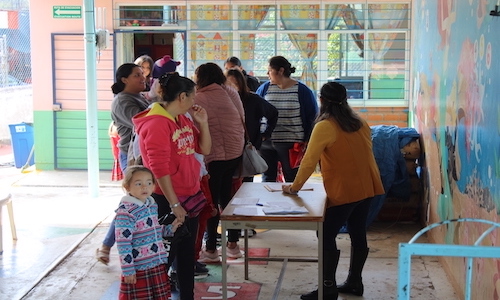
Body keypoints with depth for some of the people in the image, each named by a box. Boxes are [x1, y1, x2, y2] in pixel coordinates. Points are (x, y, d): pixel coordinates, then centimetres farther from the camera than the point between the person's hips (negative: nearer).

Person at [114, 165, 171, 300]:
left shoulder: (153, 205, 9)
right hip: (138, 269, -8)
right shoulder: (126, 212, -18)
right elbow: (123, 244, -19)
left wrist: (171, 228, 4)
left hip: (158, 265, 8)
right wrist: (128, 271, -18)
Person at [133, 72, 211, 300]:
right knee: (167, 254, 1)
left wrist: (203, 122, 0)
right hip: (168, 201, -9)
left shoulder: (183, 119, 8)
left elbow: (204, 149, 14)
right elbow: (159, 169, -22)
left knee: (187, 252, 17)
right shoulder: (156, 124, -19)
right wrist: (174, 204, -20)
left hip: (190, 196, 9)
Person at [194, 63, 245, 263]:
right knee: (228, 198, 17)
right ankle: (233, 244, 22)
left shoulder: (198, 99, -10)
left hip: (214, 156, -6)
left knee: (211, 202, 4)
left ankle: (211, 250, 8)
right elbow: (242, 120, 11)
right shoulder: (231, 93, 6)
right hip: (236, 152, 6)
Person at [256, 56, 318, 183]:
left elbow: (313, 118, 0)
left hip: (292, 145, -3)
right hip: (266, 143, 3)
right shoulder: (264, 88, 4)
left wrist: (307, 141, -5)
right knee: (267, 180, 13)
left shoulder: (302, 91, -4)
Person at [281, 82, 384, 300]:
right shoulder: (360, 123, 8)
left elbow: (309, 161, -13)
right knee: (358, 235, 14)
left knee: (327, 236, -1)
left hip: (343, 191, -8)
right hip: (366, 187, 8)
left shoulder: (325, 127, -13)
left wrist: (294, 187, -4)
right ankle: (354, 282, 23)